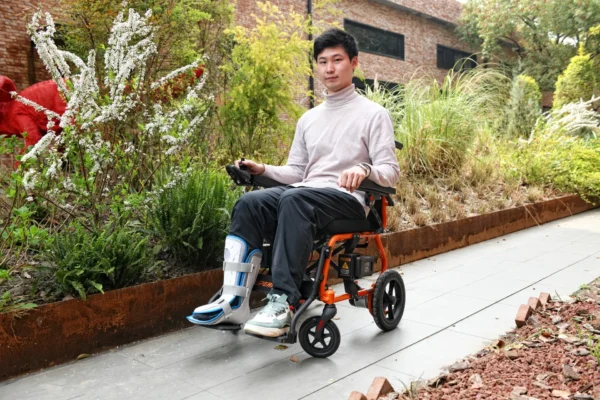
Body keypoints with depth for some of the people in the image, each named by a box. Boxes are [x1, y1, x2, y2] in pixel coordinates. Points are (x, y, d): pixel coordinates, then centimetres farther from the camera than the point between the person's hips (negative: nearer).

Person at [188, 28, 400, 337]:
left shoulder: (374, 114, 4)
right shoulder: (308, 119, 21)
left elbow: (391, 172, -5)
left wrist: (364, 169, -27)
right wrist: (263, 169, 3)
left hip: (349, 200, -5)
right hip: (306, 195, 6)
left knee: (295, 200, -37)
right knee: (249, 203, -22)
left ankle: (283, 303, -39)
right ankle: (234, 300, -26)